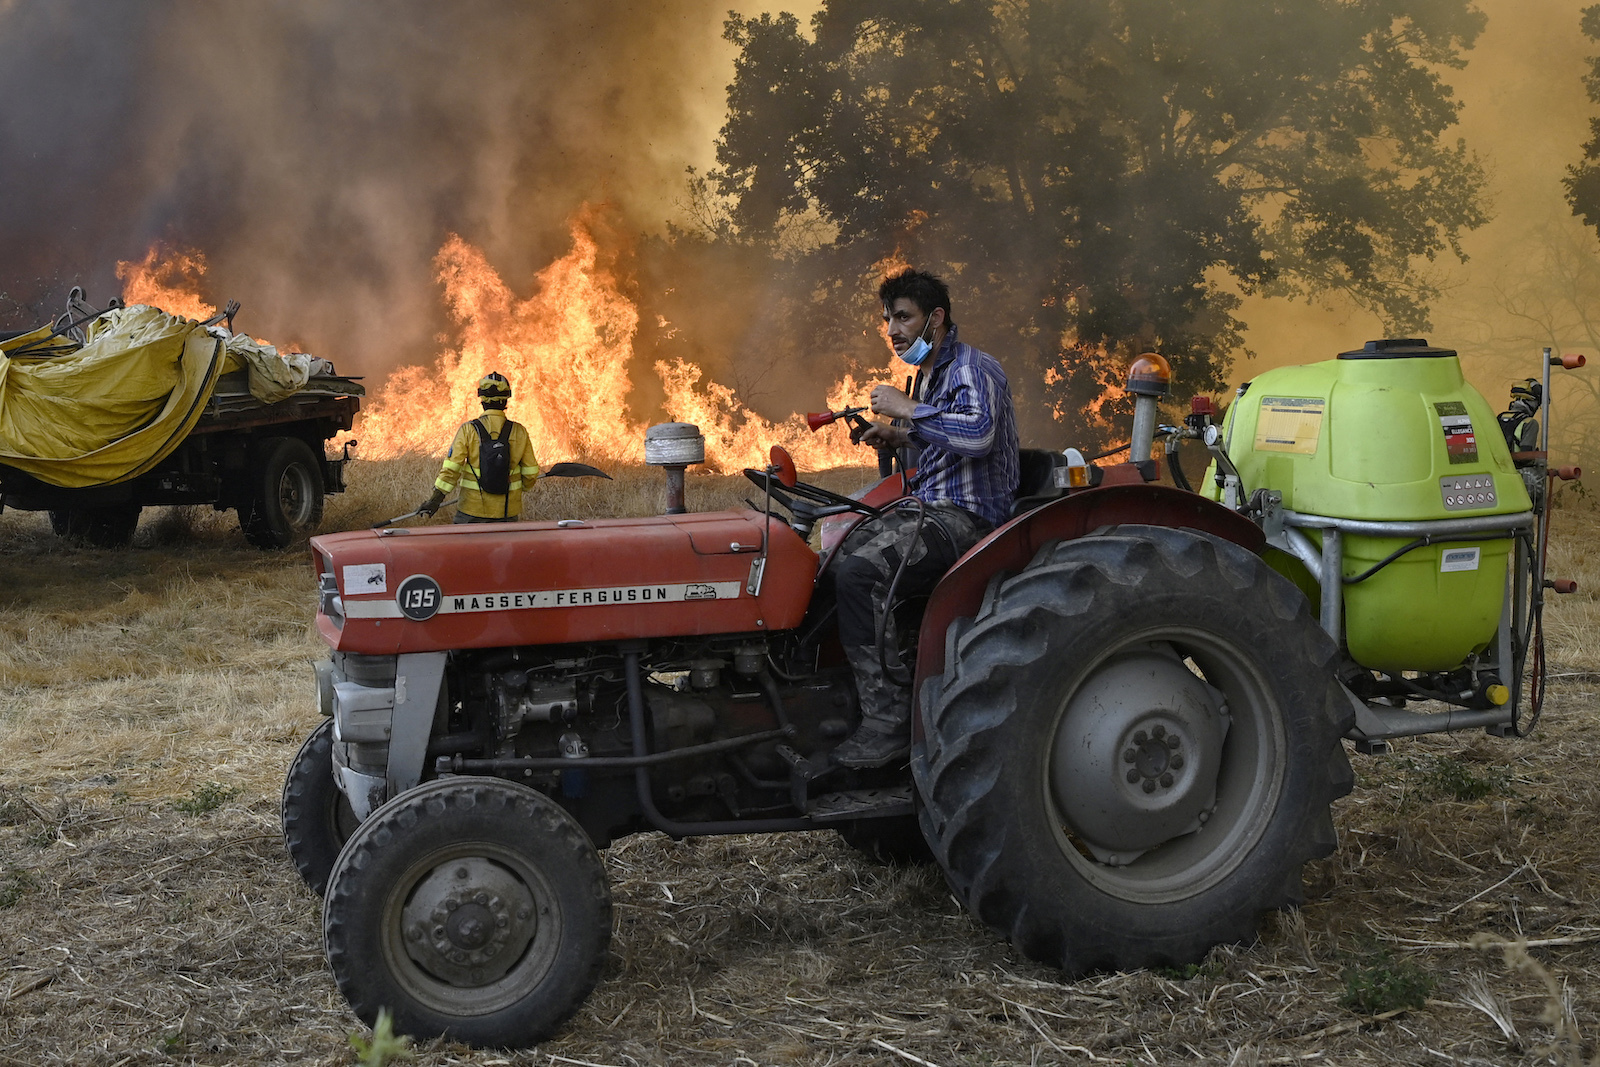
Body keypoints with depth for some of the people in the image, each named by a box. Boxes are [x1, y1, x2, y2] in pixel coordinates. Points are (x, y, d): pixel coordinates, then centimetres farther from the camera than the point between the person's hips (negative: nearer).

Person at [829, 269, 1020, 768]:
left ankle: (889, 722, -27)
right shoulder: (929, 373, 20)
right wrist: (901, 437, 14)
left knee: (860, 573, -30)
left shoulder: (974, 368, -11)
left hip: (965, 518, -10)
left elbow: (979, 434, -32)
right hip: (928, 510, 11)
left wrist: (907, 409, -24)